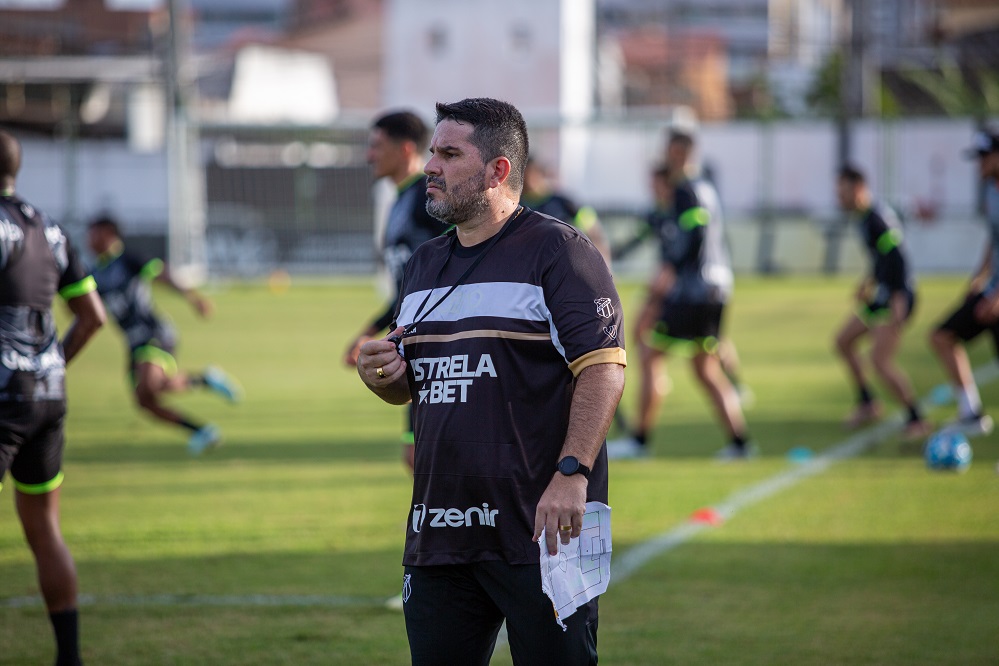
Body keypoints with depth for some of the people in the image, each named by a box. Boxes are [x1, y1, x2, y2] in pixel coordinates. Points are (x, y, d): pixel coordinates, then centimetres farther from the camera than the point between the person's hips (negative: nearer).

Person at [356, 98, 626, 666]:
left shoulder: (557, 251, -4)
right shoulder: (425, 264, 19)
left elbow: (604, 369, -13)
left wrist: (571, 474, -24)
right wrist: (383, 375, 3)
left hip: (541, 533, -7)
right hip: (437, 534, 7)